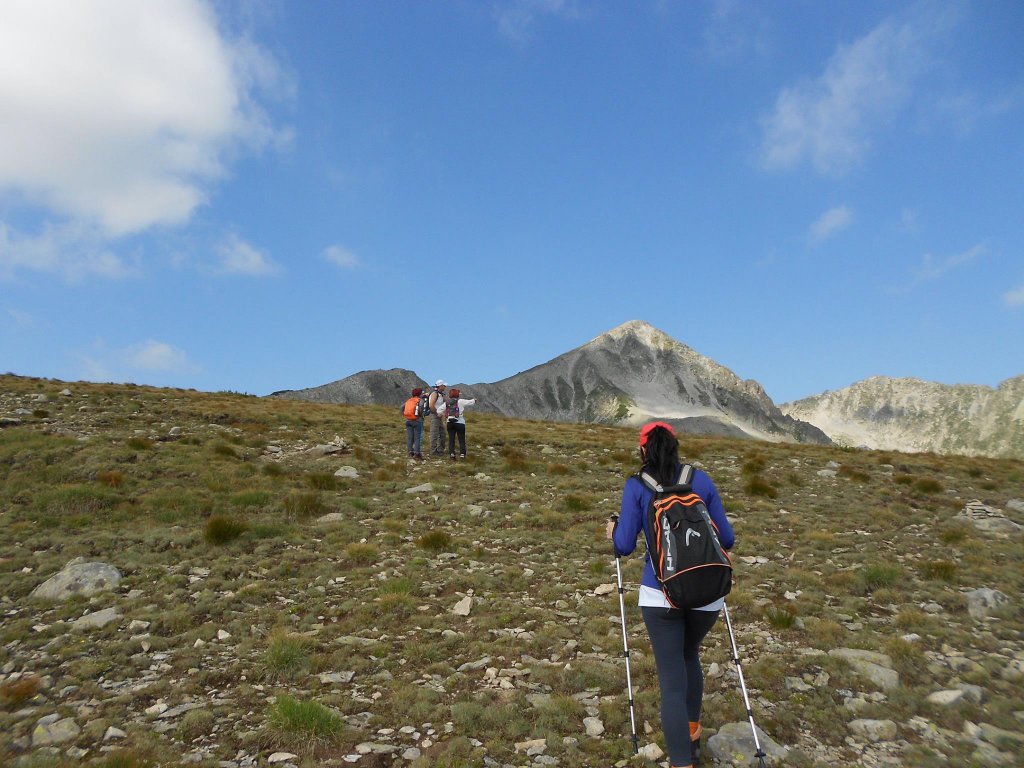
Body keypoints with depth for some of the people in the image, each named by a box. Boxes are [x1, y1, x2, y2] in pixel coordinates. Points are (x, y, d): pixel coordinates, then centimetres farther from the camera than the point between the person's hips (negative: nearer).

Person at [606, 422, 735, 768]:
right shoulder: (701, 479, 2)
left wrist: (613, 532, 16)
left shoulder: (636, 486, -3)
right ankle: (692, 736, 41)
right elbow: (726, 539, 5)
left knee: (671, 680, 5)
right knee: (689, 655, 29)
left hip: (660, 595, -3)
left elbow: (624, 546, -5)